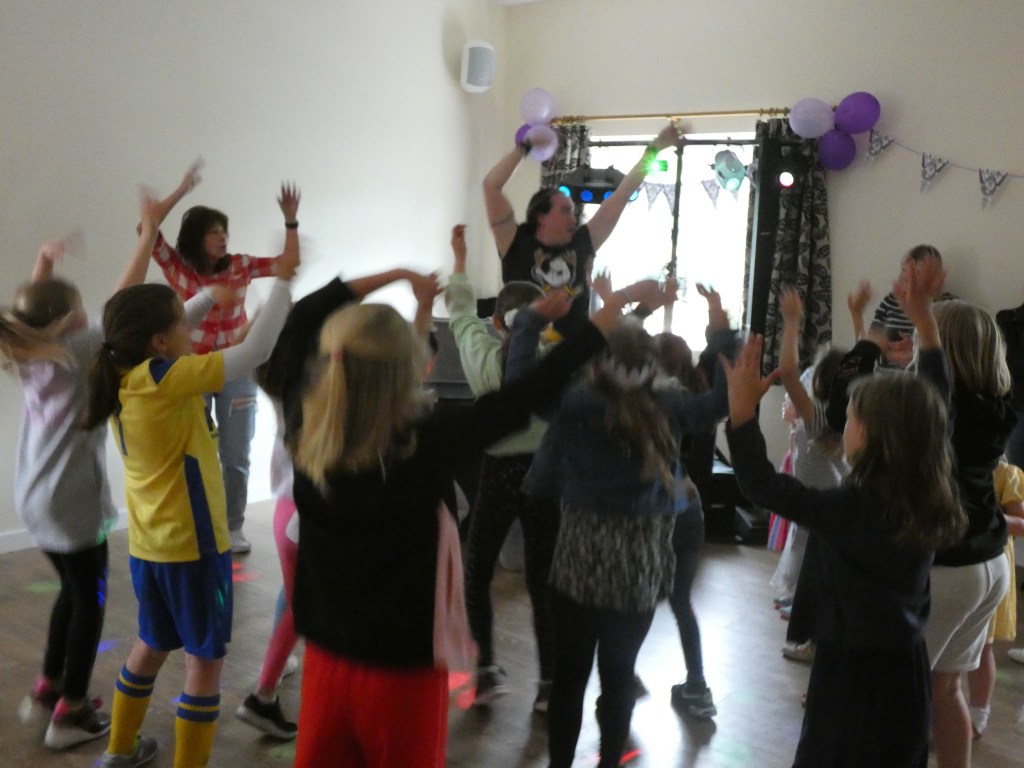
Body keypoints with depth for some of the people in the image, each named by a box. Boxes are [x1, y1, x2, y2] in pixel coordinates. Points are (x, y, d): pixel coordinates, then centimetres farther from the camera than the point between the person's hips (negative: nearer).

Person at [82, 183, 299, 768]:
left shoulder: (126, 377, 0)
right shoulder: (168, 380, -22)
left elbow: (160, 324, 19)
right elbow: (256, 350, -24)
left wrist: (209, 295, 14)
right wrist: (285, 277, -18)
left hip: (148, 543, 8)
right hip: (193, 544, -8)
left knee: (153, 644, 26)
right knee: (206, 659, 6)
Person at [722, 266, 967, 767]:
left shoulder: (850, 509, -23)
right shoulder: (931, 499, -3)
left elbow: (763, 486, -25)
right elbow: (932, 409, 9)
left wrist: (742, 409, -30)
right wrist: (926, 328, 14)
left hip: (853, 673, -7)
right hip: (907, 669, 7)